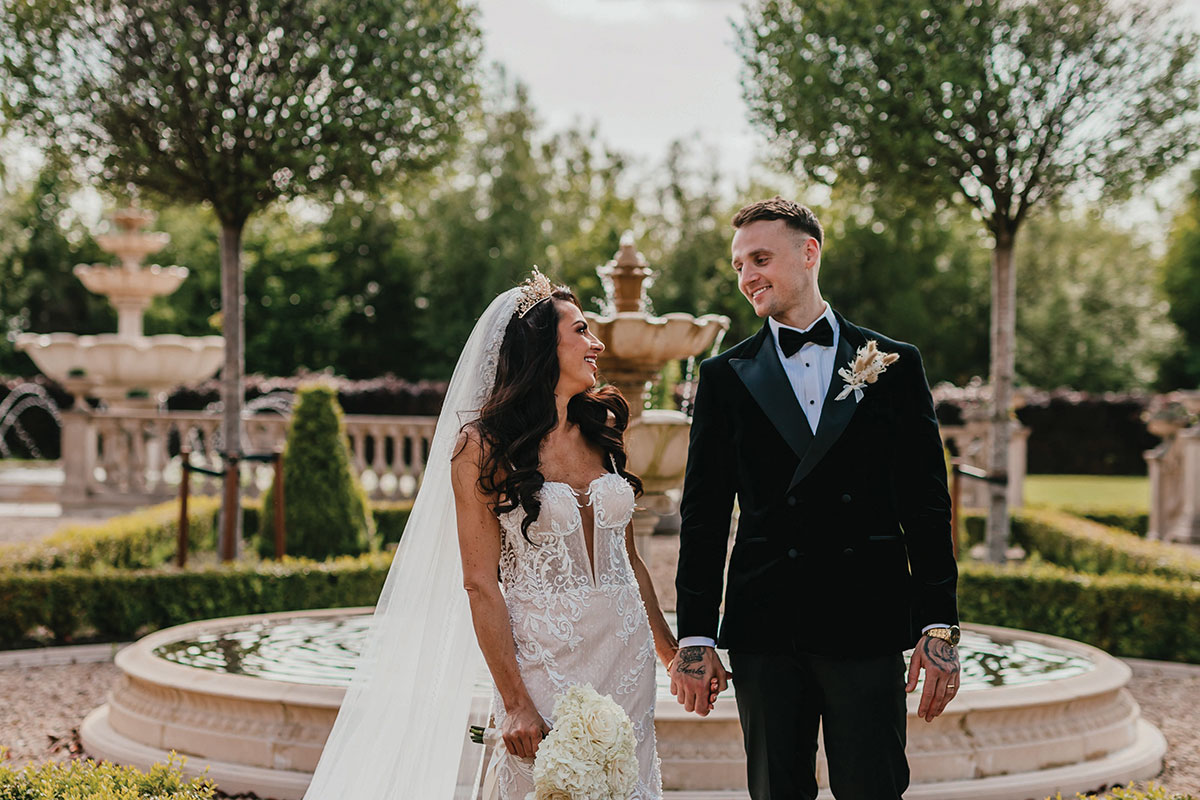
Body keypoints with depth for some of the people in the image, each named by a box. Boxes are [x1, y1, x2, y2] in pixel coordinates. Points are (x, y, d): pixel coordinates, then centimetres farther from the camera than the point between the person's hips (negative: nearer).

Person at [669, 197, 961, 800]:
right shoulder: (726, 378, 8)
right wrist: (694, 638, 1)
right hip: (765, 632, 1)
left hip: (868, 625, -1)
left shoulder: (895, 365, 7)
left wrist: (940, 626, -1)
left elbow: (926, 507, 5)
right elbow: (704, 518, 7)